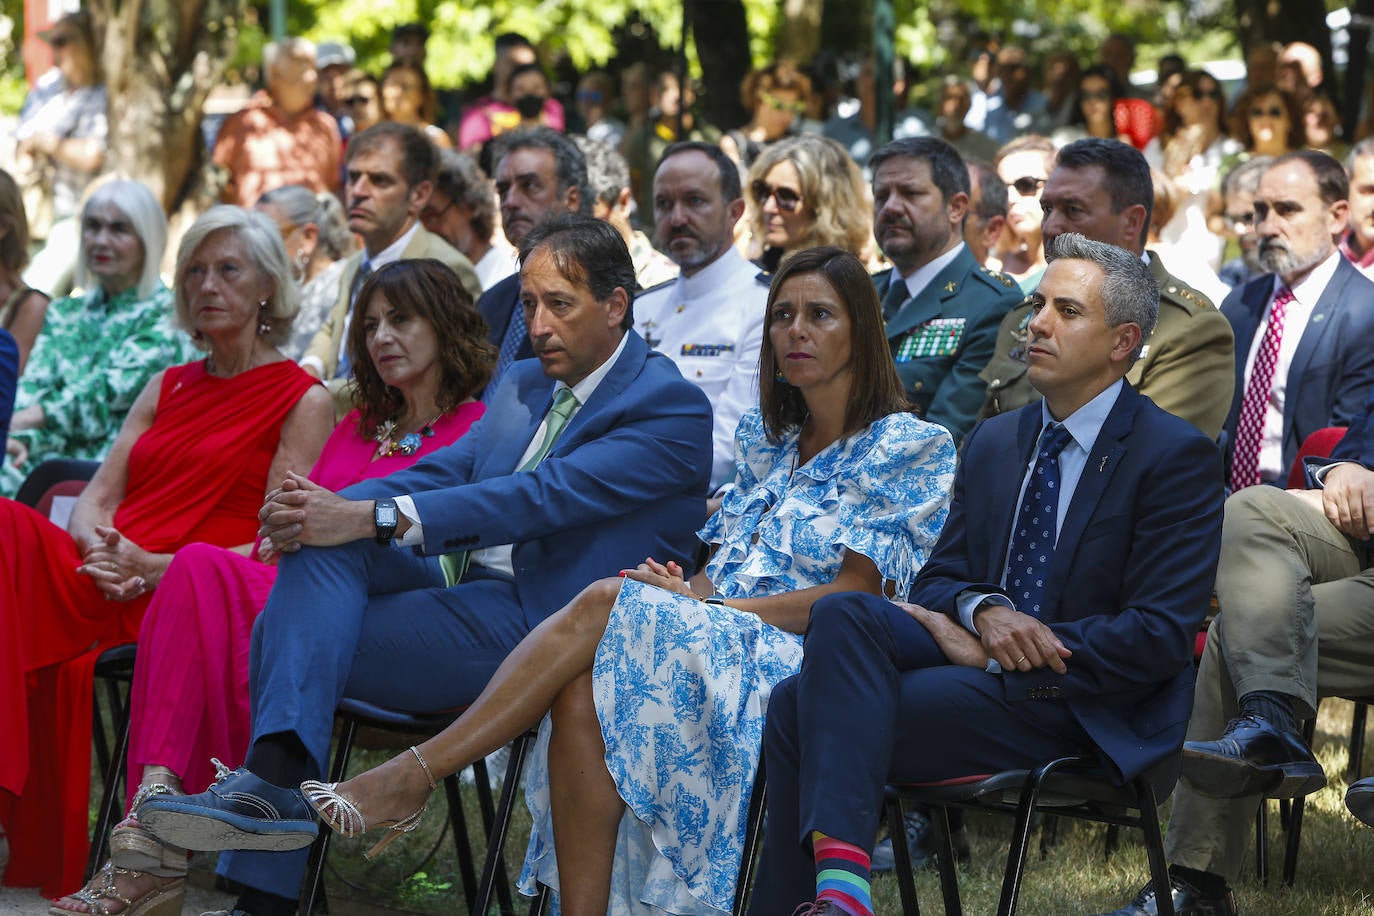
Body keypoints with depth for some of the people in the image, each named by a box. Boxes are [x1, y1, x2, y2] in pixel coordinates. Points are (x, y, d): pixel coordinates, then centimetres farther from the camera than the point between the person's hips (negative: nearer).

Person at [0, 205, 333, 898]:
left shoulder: (302, 400, 6)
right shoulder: (167, 388, 26)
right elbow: (96, 497, 17)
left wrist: (156, 568, -16)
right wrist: (99, 549, -8)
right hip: (110, 578, 5)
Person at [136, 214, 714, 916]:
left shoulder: (672, 409, -6)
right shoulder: (521, 386, 22)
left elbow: (543, 497, -19)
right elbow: (442, 472, 11)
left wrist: (370, 518, -26)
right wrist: (321, 509, -12)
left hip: (529, 622, -7)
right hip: (456, 585, 7)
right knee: (320, 539, -24)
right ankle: (275, 772, -35)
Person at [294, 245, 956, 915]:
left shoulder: (906, 447, 2)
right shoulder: (767, 435, 23)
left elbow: (855, 594, -8)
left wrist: (705, 605, -14)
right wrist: (686, 588, -7)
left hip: (801, 662, -6)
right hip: (719, 645, 6)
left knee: (608, 603, -28)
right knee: (583, 693, -30)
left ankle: (410, 777, -29)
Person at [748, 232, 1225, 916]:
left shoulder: (1178, 457, -4)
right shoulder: (993, 443, 18)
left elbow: (1161, 638, -11)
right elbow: (937, 578, 16)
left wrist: (996, 655, -13)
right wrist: (983, 610, -10)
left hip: (1085, 709, -6)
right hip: (986, 664, 6)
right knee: (842, 612, -24)